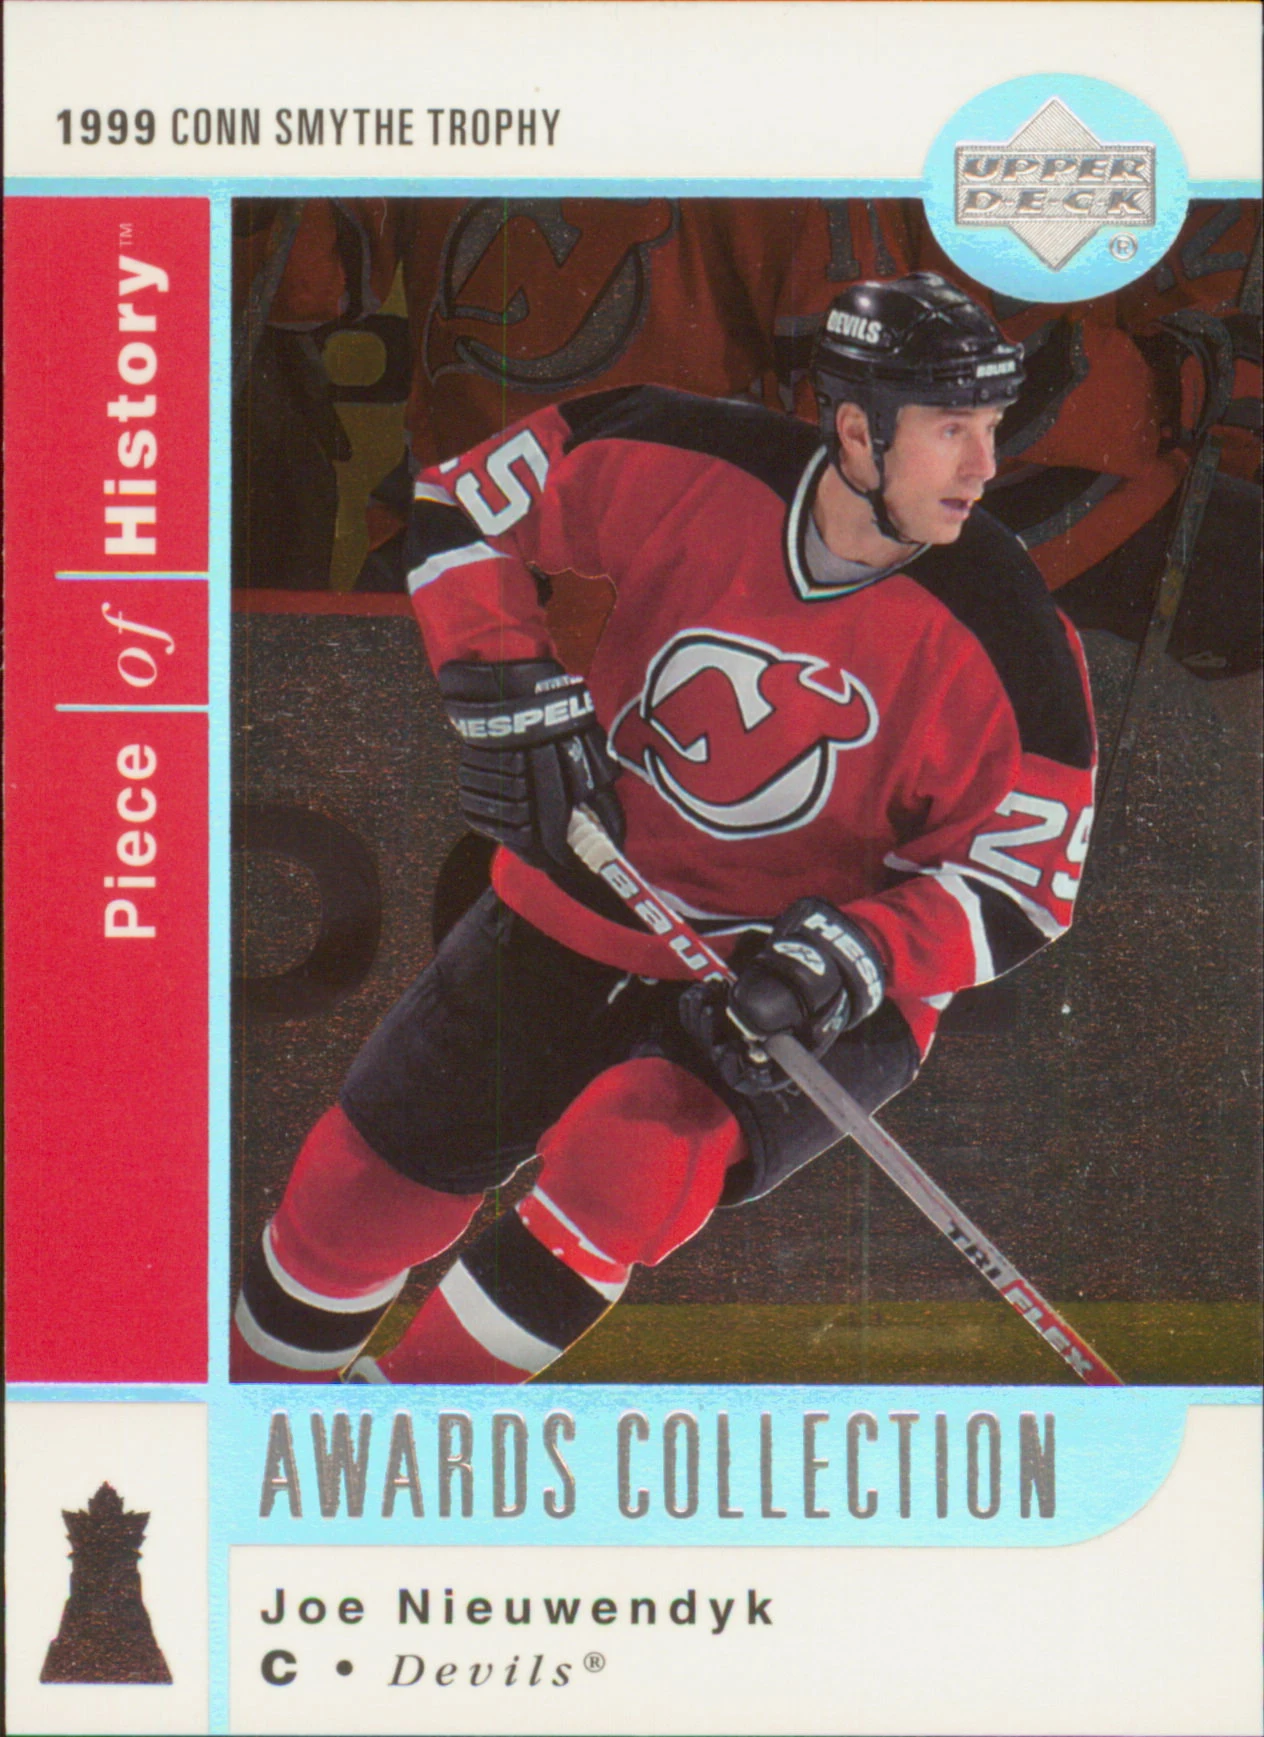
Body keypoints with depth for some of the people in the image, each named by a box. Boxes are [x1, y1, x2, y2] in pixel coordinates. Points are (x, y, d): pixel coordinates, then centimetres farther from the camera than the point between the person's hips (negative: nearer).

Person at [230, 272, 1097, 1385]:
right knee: (365, 1182, 5)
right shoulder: (680, 468, -16)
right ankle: (267, 1381, 37)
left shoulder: (1005, 642, -20)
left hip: (825, 998, -3)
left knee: (628, 1161, -30)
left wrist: (855, 961, -29)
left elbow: (1021, 884, -13)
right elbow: (462, 505, 0)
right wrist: (513, 695, -12)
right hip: (586, 911, 3)